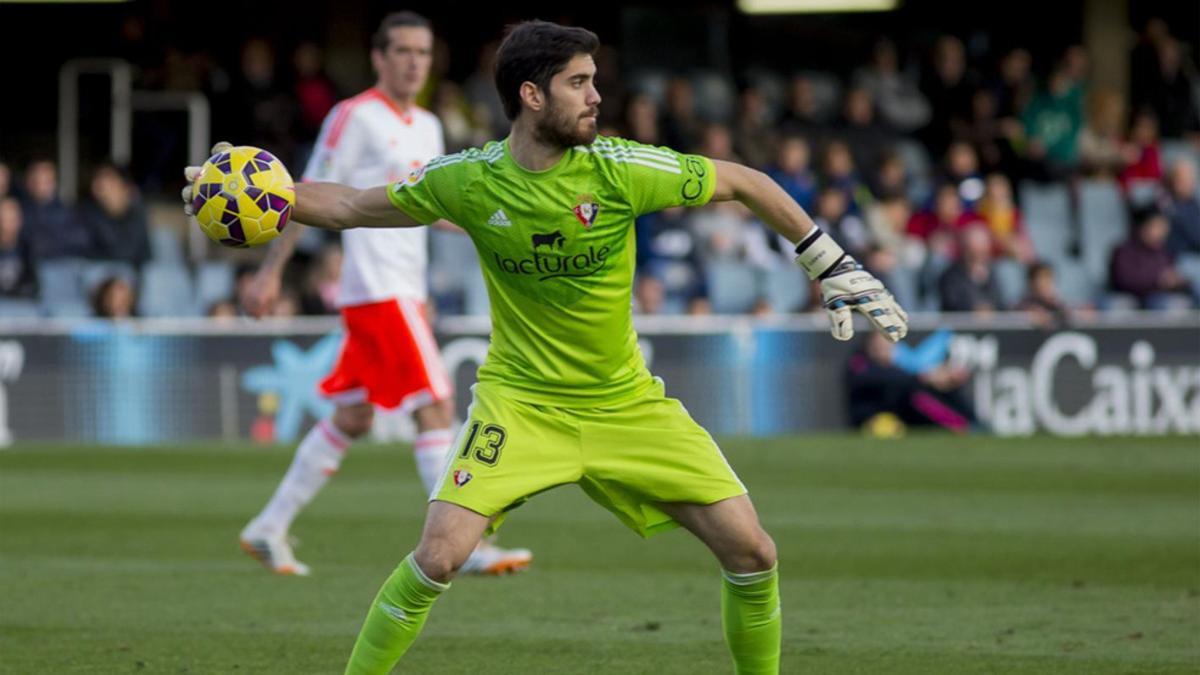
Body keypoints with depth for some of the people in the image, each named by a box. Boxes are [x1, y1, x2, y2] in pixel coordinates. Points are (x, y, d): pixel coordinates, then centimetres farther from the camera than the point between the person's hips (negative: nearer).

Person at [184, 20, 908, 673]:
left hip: (626, 401, 1)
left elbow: (747, 183, -2)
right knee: (439, 556, -21)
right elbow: (352, 206, 3)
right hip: (520, 398, -1)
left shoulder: (620, 170, -15)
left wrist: (834, 269, 1)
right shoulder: (468, 181, -12)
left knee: (751, 551, -7)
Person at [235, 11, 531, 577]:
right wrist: (270, 272, -9)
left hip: (405, 291, 9)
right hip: (376, 289, -9)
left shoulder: (427, 127, 16)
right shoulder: (355, 117, -8)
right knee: (435, 407, -15)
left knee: (352, 418, 13)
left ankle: (269, 529, 21)